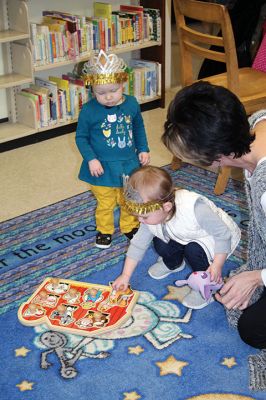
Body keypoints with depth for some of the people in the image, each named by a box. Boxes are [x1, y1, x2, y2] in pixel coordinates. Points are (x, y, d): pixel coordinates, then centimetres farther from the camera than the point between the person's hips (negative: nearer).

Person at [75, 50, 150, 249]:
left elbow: (139, 128, 9)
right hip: (103, 168, -3)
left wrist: (143, 149, 4)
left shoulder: (132, 104, -8)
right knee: (105, 204, 13)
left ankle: (130, 227, 43)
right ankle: (104, 231, 35)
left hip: (129, 164, 3)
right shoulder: (89, 110, -18)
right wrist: (91, 159, -16)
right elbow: (81, 137, -8)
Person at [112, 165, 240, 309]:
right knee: (160, 244, -12)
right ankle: (173, 264, 22)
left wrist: (217, 265, -31)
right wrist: (125, 275, -7)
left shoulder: (194, 208, -43)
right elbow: (138, 244, -7)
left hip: (215, 237, -6)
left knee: (194, 249, -31)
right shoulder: (151, 216, -21)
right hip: (186, 238, 6)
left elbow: (224, 233, -30)